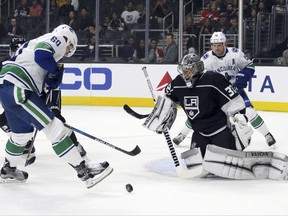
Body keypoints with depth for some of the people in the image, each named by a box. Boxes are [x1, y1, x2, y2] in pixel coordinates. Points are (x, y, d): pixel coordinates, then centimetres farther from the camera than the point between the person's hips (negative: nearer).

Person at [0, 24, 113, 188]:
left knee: (23, 132, 30)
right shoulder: (58, 38, 1)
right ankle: (84, 171, -12)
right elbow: (41, 55, -20)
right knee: (55, 129, -10)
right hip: (17, 89, -10)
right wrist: (56, 69, -3)